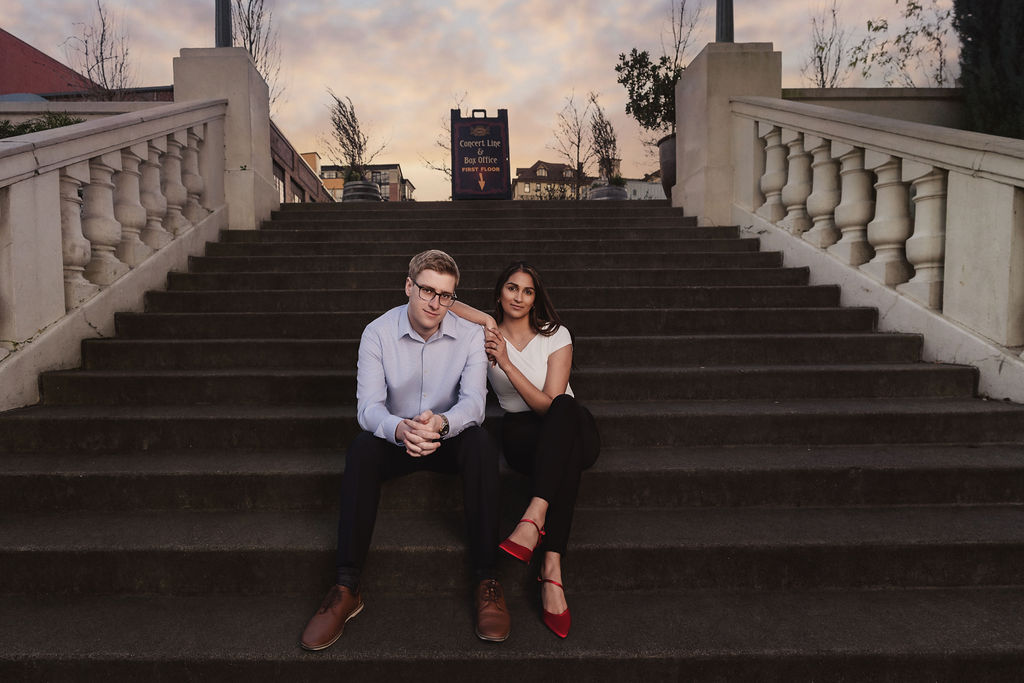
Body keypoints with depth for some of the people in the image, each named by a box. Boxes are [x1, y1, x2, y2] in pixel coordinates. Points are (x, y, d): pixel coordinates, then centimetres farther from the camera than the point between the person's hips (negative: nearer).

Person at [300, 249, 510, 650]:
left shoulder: (469, 336, -9)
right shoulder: (377, 334, -10)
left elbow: (474, 402, -20)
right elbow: (368, 406, -19)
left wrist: (441, 422, -44)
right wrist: (401, 428, -43)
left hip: (450, 437, 0)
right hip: (396, 437, 1)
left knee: (481, 443, -33)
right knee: (362, 450, -31)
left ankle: (486, 581, -28)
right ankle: (346, 589, -25)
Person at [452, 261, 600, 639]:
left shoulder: (556, 336, -2)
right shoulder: (487, 335, 4)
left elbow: (550, 404, -13)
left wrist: (507, 363, -22)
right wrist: (487, 319, -18)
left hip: (572, 426, 0)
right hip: (523, 433, 0)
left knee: (564, 408, -39)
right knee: (566, 456, -38)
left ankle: (534, 516, -52)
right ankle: (552, 568, -47)